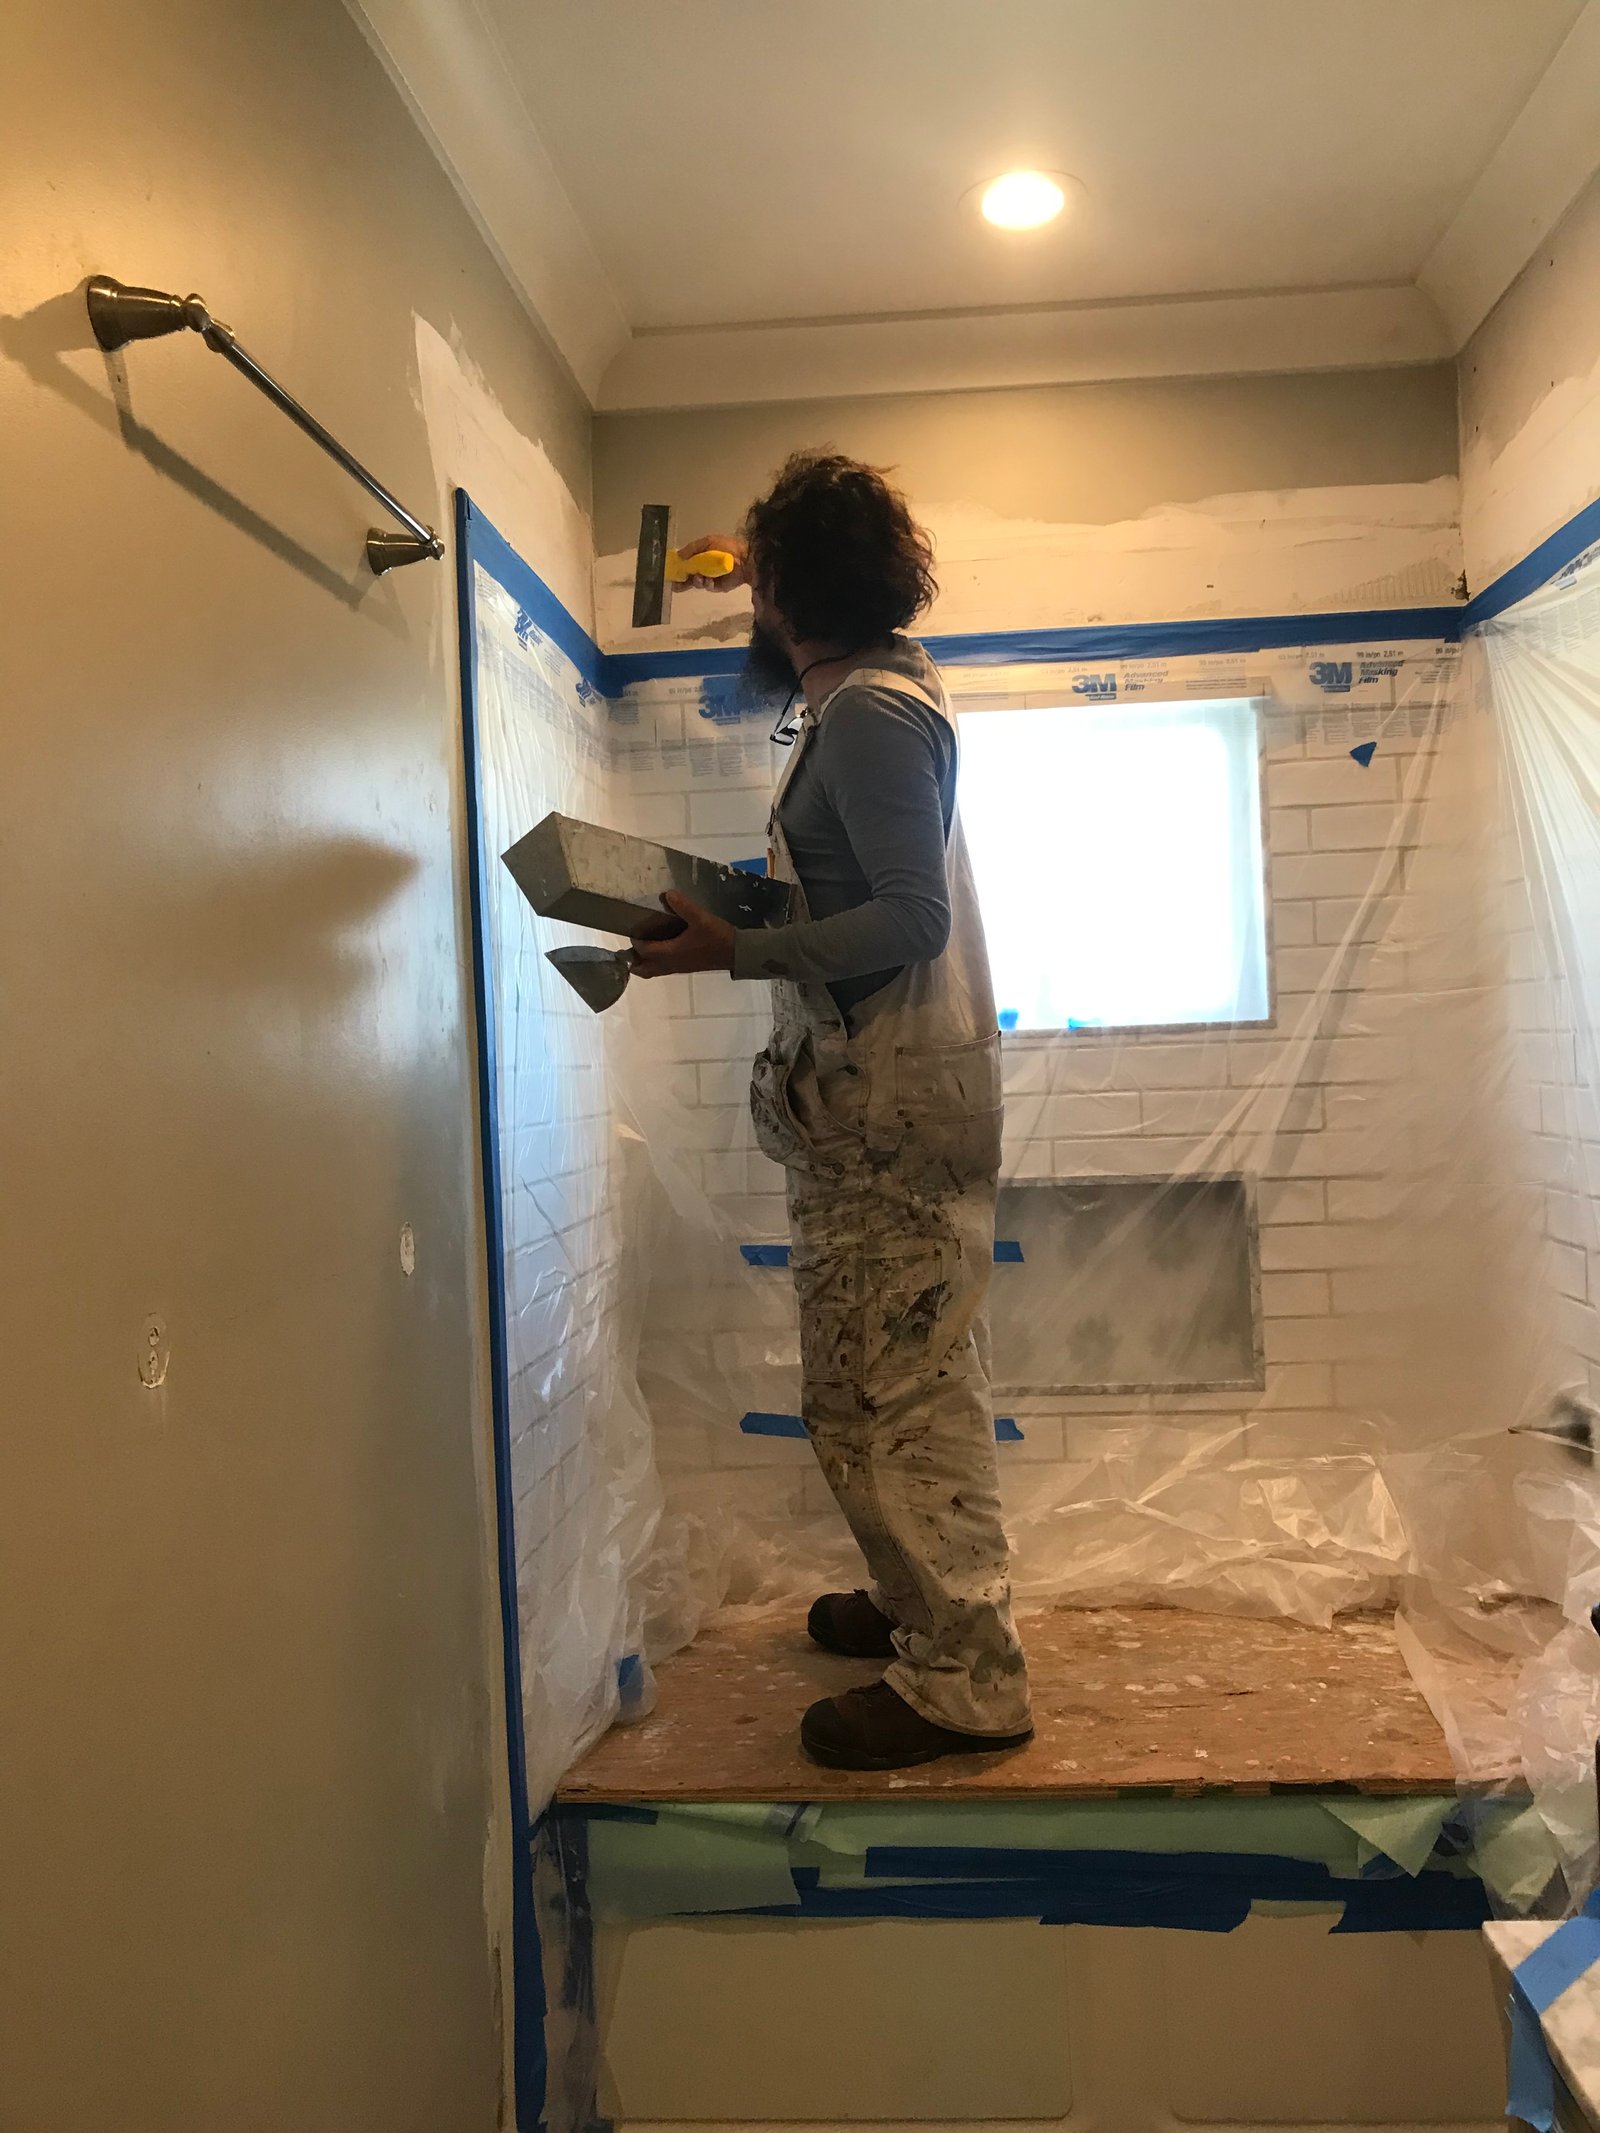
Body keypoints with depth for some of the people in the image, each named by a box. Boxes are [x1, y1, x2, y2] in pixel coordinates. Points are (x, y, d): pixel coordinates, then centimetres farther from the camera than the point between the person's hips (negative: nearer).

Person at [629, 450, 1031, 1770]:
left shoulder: (868, 716, -16)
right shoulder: (882, 688, 15)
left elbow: (912, 918, -23)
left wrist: (734, 951, -24)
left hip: (891, 1105, -10)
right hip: (889, 1094, 10)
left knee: (875, 1398, -5)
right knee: (916, 1385, 19)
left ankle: (965, 1679, 5)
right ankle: (932, 1605, 33)